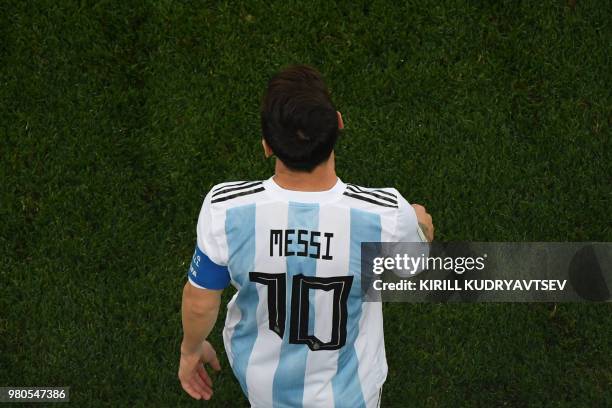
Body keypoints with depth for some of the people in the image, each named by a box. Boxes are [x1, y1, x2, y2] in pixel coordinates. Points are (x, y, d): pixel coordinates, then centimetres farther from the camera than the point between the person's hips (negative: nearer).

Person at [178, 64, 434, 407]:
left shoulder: (225, 211, -33)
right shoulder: (386, 216, -35)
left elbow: (199, 303, -15)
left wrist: (191, 349, 8)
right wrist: (420, 225, 16)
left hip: (260, 379, 1)